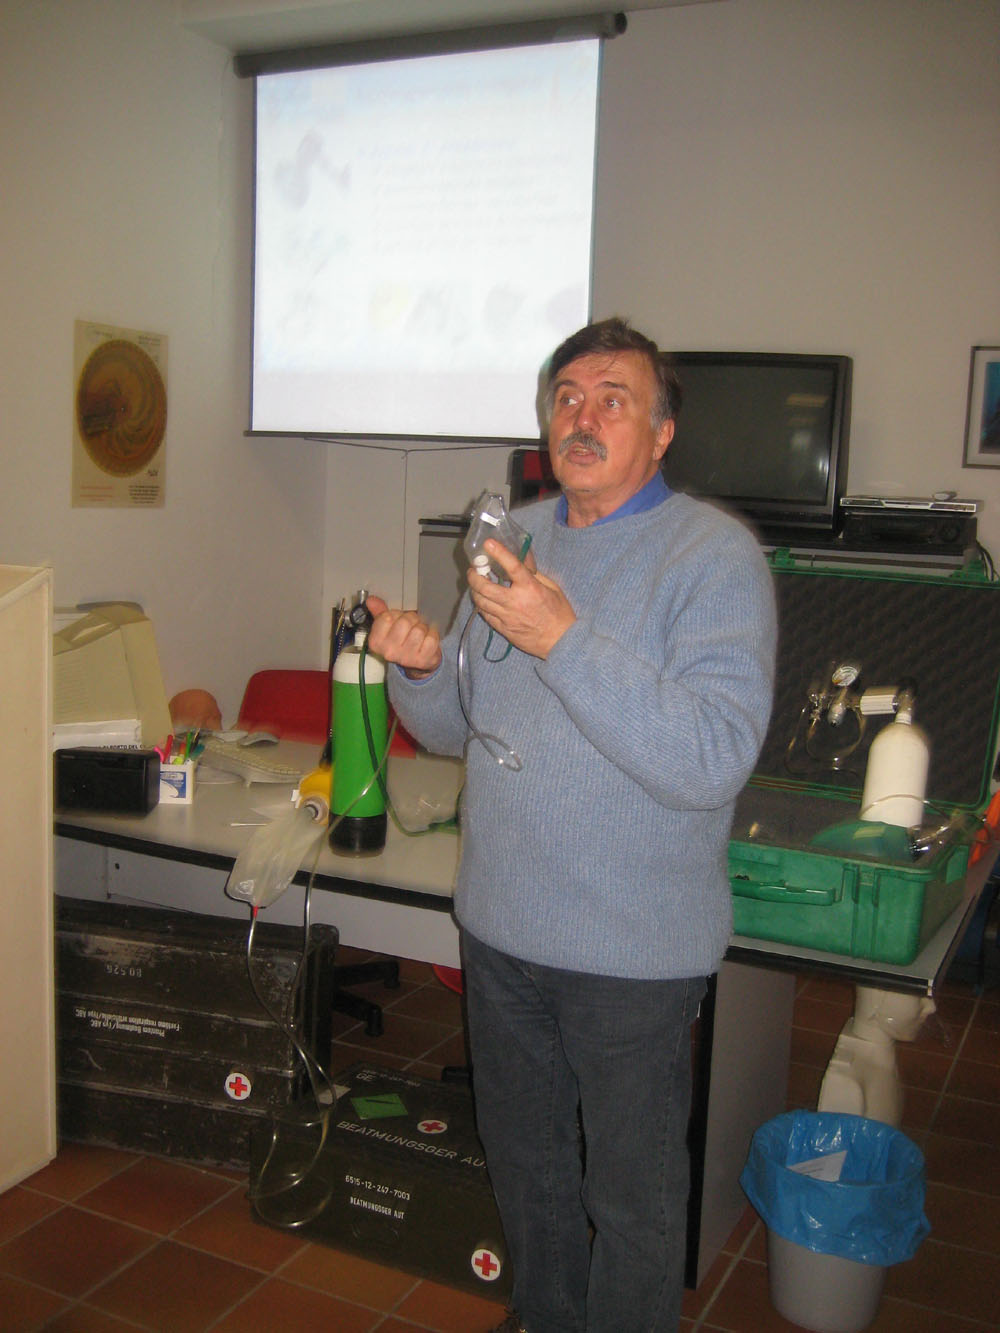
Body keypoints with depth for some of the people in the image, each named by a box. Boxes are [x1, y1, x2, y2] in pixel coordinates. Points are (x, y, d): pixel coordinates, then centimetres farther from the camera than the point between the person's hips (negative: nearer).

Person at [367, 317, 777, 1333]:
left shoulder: (713, 554, -14)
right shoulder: (517, 536, 6)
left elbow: (715, 759, -27)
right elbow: (459, 727, 12)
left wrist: (565, 639, -31)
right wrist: (422, 670, -10)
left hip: (633, 947, -6)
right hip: (501, 923, 6)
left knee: (634, 1194, 13)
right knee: (524, 1162, 24)